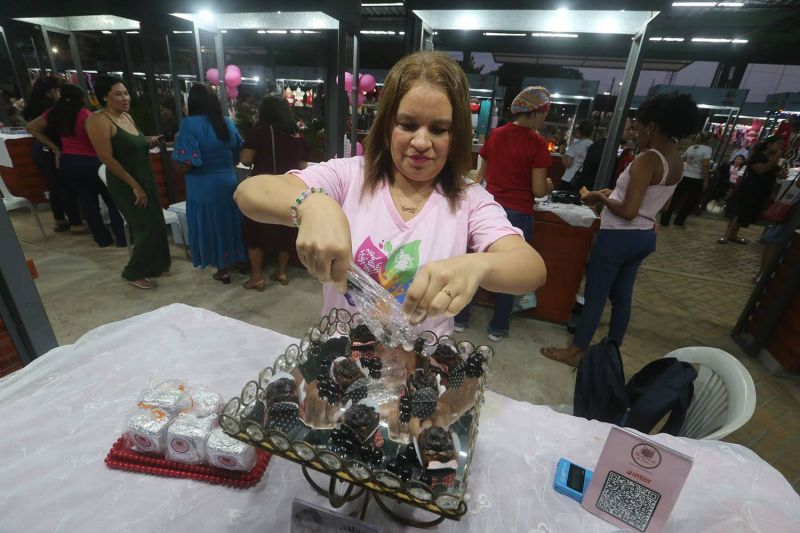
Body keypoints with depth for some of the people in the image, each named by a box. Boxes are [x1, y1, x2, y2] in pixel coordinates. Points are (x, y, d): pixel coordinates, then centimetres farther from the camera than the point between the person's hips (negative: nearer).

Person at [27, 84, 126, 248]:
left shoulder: (53, 113, 6)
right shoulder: (84, 114, -13)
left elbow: (32, 128, 15)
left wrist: (56, 149, 13)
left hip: (67, 162, 6)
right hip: (89, 161, -6)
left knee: (87, 200, 12)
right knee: (111, 199, 2)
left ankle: (102, 239, 16)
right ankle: (122, 238, 0)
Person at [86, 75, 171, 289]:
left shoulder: (126, 115, 9)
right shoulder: (99, 120, -16)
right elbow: (107, 158, -19)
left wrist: (148, 142, 2)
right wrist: (134, 186, -20)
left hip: (145, 178, 8)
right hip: (126, 184, -8)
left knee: (156, 223, 12)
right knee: (147, 227, -5)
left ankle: (156, 265, 28)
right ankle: (134, 272, 12)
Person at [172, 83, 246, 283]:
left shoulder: (190, 124, -14)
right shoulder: (227, 122, 2)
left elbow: (187, 162, -19)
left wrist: (178, 142, 0)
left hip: (204, 186, -5)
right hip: (228, 182, 5)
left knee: (211, 224, 8)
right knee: (228, 222, 18)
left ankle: (223, 270, 18)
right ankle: (236, 260, 29)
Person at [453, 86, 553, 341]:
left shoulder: (495, 135, 4)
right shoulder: (537, 143, -10)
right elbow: (538, 190, -10)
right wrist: (549, 186, 10)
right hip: (518, 214, -4)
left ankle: (461, 319, 25)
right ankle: (498, 328, 25)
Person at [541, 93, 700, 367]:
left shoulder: (648, 159, -20)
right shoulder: (677, 160, 7)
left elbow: (628, 211, -25)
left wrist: (600, 197, -10)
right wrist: (614, 193, 12)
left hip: (620, 236, -9)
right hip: (645, 236, 9)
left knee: (595, 295, 3)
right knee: (621, 296, 18)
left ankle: (575, 352, 17)